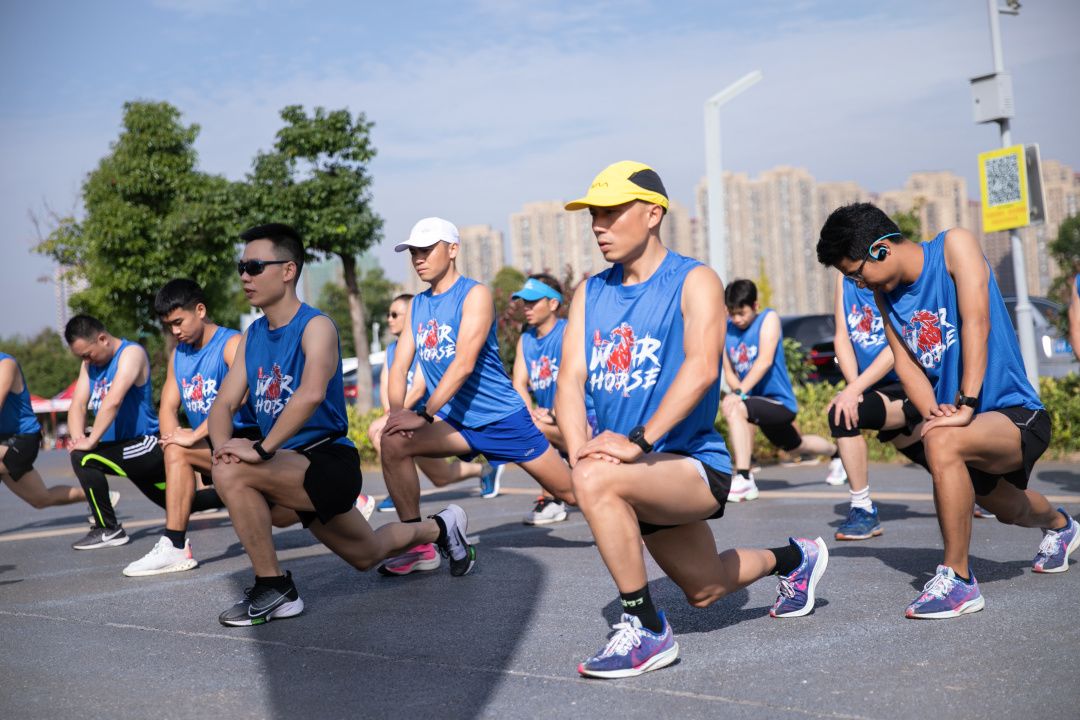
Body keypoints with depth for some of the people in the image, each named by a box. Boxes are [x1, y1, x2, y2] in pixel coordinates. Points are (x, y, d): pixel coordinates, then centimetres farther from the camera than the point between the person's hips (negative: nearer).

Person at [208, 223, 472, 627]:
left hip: (330, 462, -8)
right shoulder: (252, 336, 8)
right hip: (294, 467, 8)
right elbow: (224, 403, 3)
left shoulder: (315, 326, -15)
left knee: (234, 473, -29)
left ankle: (274, 590, -16)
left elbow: (311, 393, -33)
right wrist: (223, 445, -18)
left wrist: (261, 449, -36)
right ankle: (439, 528, 47)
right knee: (366, 555, 22)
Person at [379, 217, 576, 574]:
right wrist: (397, 410, -17)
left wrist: (424, 414, -28)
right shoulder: (416, 306, 8)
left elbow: (464, 364, -22)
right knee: (394, 441, -20)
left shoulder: (475, 294, -12)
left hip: (502, 416, -5)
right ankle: (419, 546, -12)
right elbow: (400, 365, 3)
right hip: (456, 421, 5)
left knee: (571, 490, 0)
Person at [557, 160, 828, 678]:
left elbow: (701, 368, -23)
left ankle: (646, 631, -21)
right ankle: (792, 559, 51)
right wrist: (579, 449, -21)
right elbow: (570, 381, -1)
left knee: (596, 480, -34)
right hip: (644, 475, 7)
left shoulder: (694, 281, -8)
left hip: (693, 461, -7)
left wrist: (638, 441, -34)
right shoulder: (590, 293, 9)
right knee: (705, 590, 22)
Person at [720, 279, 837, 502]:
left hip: (779, 402, -8)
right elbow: (729, 371, 3)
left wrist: (740, 393, -36)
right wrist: (737, 391, -20)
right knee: (794, 446, 30)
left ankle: (743, 479, -35)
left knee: (733, 408, -34)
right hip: (758, 401, 8)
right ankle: (837, 452, 62)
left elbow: (765, 360, -26)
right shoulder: (727, 328, 2)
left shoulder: (769, 318, -13)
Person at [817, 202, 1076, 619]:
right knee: (1007, 509, 31)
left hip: (1016, 413, -8)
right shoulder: (884, 292, 5)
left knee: (943, 443, -36)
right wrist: (932, 412, -19)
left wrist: (966, 405, -33)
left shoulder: (955, 246, -14)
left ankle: (957, 579, -25)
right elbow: (905, 361, 0)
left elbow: (976, 323, -24)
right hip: (969, 423, 8)